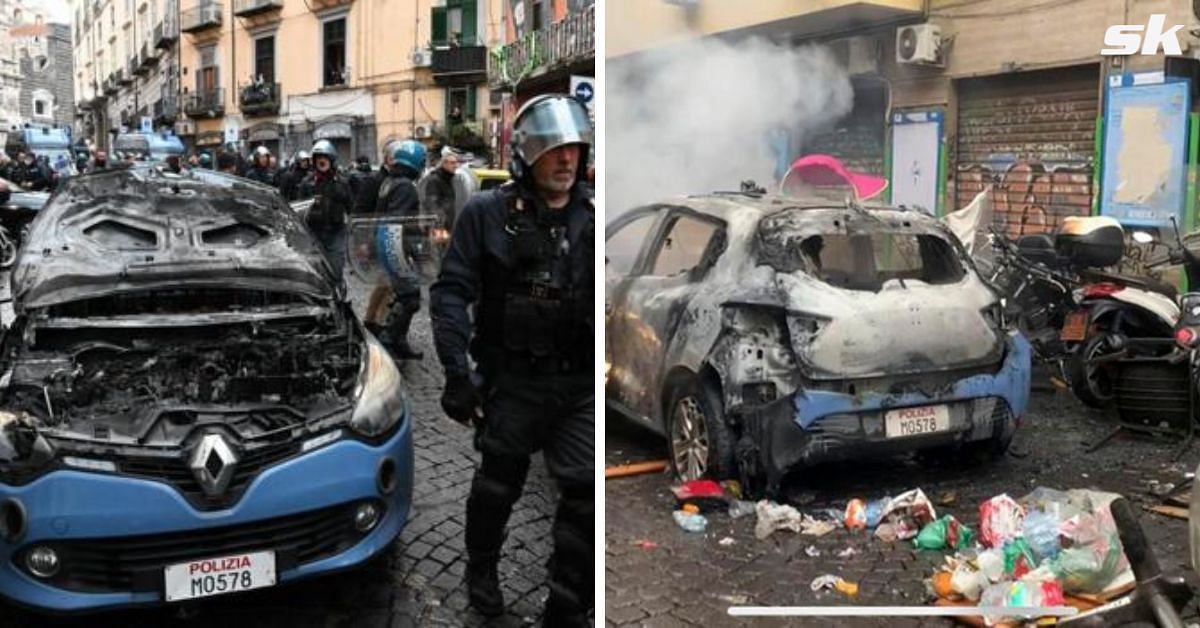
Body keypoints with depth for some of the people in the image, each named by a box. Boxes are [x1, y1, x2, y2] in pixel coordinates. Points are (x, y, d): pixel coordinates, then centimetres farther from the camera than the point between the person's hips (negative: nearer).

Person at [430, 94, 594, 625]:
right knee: (500, 482, 16)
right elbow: (451, 292, -6)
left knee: (587, 495, -1)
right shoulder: (488, 213, -5)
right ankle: (481, 567, 45)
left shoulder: (592, 218, 4)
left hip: (583, 384, 2)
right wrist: (456, 372, -12)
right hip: (513, 380, -2)